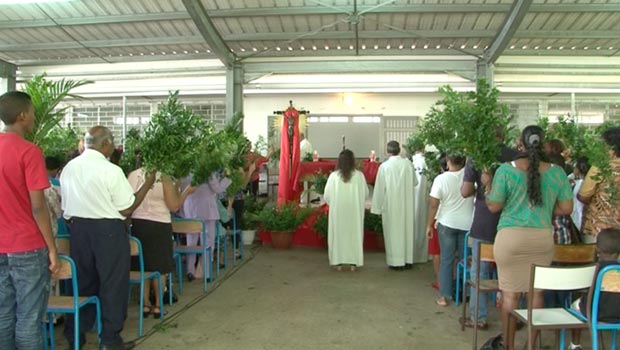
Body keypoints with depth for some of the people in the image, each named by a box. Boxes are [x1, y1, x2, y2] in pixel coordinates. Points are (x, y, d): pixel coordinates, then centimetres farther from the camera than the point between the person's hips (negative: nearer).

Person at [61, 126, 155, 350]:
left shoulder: (69, 168, 4)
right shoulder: (111, 171, -16)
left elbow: (65, 207, 11)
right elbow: (126, 209, -12)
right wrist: (147, 184, -4)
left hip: (77, 228, 6)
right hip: (107, 230, -6)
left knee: (83, 280, 18)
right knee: (113, 283, 5)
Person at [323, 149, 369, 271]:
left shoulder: (333, 175, -8)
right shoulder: (359, 175, -7)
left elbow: (327, 195, -2)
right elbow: (365, 193, 3)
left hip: (338, 210, 0)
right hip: (355, 211, 0)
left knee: (338, 233, 10)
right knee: (354, 233, 10)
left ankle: (338, 262, 12)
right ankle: (353, 262, 13)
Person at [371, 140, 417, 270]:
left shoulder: (384, 166, -13)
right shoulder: (408, 164, -4)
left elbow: (379, 188, -9)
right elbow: (415, 182, 8)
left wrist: (378, 207, -2)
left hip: (391, 205, -3)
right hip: (406, 204, 3)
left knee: (393, 231, 6)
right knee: (407, 229, 14)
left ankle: (396, 261, 11)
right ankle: (408, 260, 21)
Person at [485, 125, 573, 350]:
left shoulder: (506, 170, -8)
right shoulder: (557, 172, 1)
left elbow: (493, 207, -5)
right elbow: (566, 208, 4)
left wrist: (488, 184, 12)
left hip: (511, 236, -3)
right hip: (543, 238, 3)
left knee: (510, 294, 6)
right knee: (536, 292, 14)